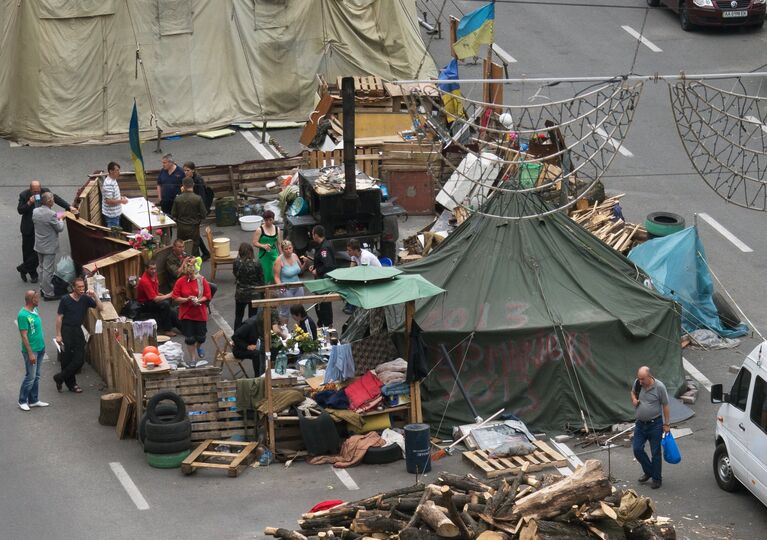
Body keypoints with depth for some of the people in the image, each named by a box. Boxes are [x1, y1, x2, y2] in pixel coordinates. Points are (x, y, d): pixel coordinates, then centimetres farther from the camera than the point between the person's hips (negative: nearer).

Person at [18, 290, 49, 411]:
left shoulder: (35, 310, 6)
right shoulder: (23, 315, -21)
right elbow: (24, 336, -21)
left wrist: (43, 346, 19)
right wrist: (30, 353, -21)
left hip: (40, 348, 8)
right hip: (31, 350, -8)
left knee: (36, 376, 14)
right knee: (30, 377, -2)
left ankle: (34, 400, 22)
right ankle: (22, 401, 10)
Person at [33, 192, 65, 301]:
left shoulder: (35, 211, -4)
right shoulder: (51, 214, -25)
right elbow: (60, 228, -16)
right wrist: (60, 220, 6)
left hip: (39, 246, 7)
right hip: (49, 246, -7)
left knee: (41, 268, 20)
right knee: (48, 270, -2)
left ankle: (43, 289, 31)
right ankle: (48, 293, 3)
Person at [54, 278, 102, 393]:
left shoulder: (85, 299, 3)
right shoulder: (65, 300, -9)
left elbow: (100, 308, 0)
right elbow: (59, 317, -7)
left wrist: (94, 296, -15)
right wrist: (58, 335, -11)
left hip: (78, 330, 5)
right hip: (66, 330, -5)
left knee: (79, 359, -1)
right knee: (67, 359, 0)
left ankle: (59, 378, 12)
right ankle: (71, 384, 13)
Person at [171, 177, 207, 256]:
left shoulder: (177, 199, -10)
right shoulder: (198, 199, -15)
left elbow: (173, 214, -1)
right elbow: (203, 215, -9)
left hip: (181, 228, 2)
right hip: (194, 228, -2)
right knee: (195, 249, 8)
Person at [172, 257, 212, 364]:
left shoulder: (202, 280, -7)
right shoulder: (180, 282, -7)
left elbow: (208, 296, -4)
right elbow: (175, 298, -5)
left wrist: (199, 300, -21)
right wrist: (187, 299, -21)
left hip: (200, 313, 0)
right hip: (186, 314, 0)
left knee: (201, 337, 8)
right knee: (189, 338, 5)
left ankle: (199, 346, 44)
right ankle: (193, 359, 20)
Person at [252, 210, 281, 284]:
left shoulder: (277, 229, 6)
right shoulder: (260, 230, -6)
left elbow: (279, 244, 11)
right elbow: (255, 243, -6)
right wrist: (263, 246, -24)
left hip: (274, 254, 2)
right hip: (264, 255, -2)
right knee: (266, 275, 0)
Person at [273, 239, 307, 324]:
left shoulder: (294, 256, 2)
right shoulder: (279, 260, -15)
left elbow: (300, 271, 15)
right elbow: (276, 277, -16)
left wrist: (304, 263, -3)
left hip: (298, 287, 6)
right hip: (286, 289, -6)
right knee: (285, 311, 4)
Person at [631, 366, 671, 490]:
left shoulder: (659, 387, -17)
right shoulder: (637, 383, -5)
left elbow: (665, 406, -10)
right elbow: (633, 392, 18)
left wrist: (667, 424, -8)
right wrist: (634, 399, -5)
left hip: (655, 424, -5)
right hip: (640, 423, 5)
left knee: (655, 453, 3)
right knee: (637, 450, 5)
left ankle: (657, 478, 17)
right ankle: (648, 472, 27)